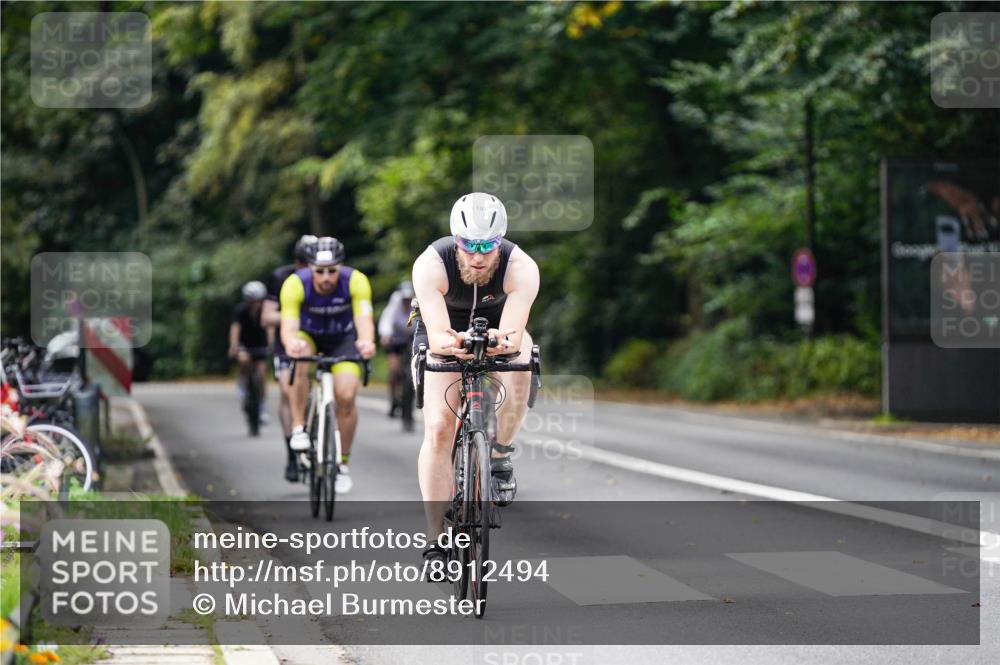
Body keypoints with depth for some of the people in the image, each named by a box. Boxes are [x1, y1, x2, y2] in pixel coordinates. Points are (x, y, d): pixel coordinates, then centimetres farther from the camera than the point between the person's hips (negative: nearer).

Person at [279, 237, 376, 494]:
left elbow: (364, 318, -42)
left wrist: (367, 342, -65)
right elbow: (288, 325, -42)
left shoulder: (356, 281, -30)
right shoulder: (295, 284, -32)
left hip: (342, 338, 1)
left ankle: (343, 463, 3)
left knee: (346, 396, -17)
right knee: (301, 361, -36)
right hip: (308, 335, -1)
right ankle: (298, 429, -22)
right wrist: (290, 343, -66)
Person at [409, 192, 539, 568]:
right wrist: (450, 343, -64)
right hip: (445, 334, -1)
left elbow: (514, 334, -42)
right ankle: (436, 541, -9)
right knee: (438, 429, -16)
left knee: (516, 369, -35)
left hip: (499, 329, 1)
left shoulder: (522, 269, -32)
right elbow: (436, 334, -42)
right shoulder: (431, 265, -34)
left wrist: (503, 341, -65)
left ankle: (499, 454, -10)